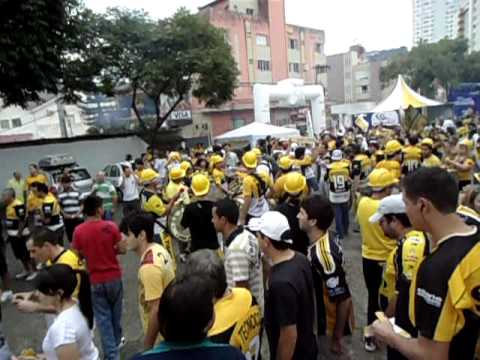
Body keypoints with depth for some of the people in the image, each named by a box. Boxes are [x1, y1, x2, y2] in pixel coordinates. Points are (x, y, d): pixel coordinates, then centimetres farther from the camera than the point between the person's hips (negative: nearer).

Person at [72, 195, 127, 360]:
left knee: (102, 317, 11)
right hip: (114, 276, 0)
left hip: (95, 280, 0)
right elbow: (122, 249, -10)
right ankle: (116, 341, 41)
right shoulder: (111, 226, -15)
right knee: (115, 312, 21)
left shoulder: (78, 231, -11)